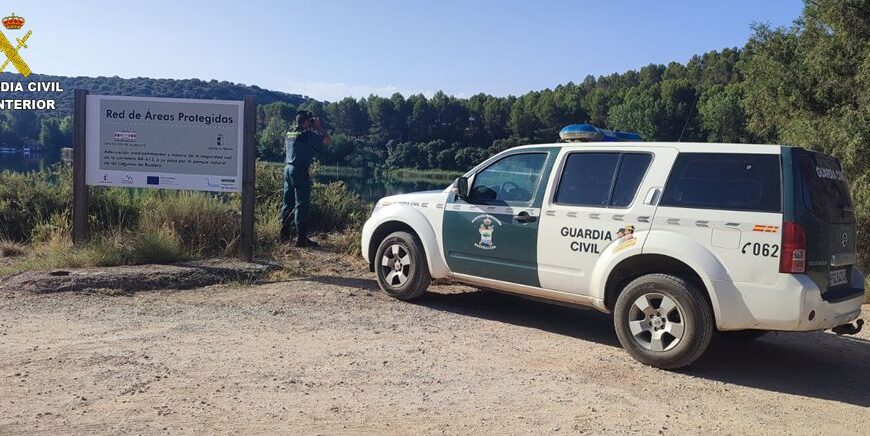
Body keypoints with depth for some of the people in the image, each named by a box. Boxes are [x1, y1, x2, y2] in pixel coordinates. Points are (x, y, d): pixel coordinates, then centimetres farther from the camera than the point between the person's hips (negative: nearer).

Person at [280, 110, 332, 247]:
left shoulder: (290, 133, 11)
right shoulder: (308, 134, -12)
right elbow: (328, 140, -12)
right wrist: (319, 127, 3)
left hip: (288, 169, 8)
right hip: (300, 171, -8)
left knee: (288, 203, 14)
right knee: (302, 204, -7)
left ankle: (284, 234, 19)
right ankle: (301, 237, -8)